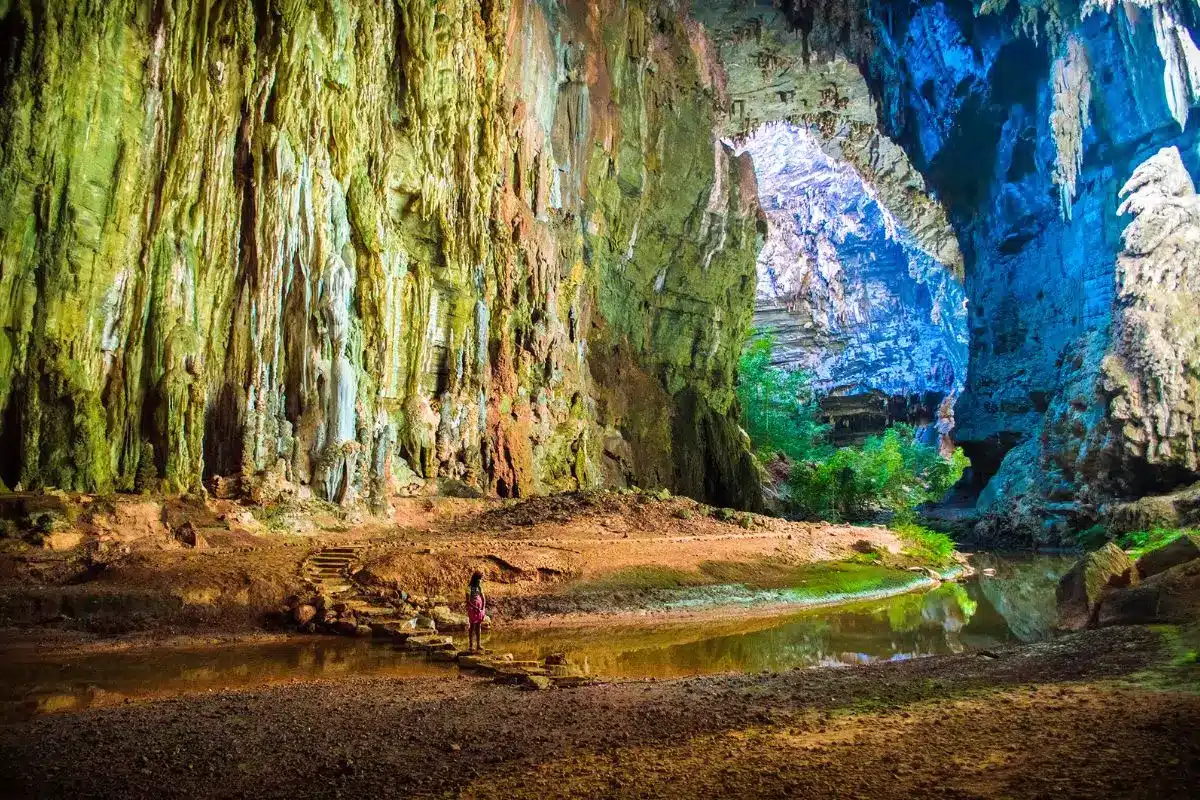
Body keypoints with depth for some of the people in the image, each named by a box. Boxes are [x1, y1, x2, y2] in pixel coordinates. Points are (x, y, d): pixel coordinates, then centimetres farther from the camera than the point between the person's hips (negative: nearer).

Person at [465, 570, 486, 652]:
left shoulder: (480, 588, 6)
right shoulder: (469, 588, -13)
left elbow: (484, 599, 7)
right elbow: (468, 601, -16)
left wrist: (483, 608, -7)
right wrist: (476, 608, -19)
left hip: (480, 609, 5)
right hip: (472, 609, -5)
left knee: (479, 626, 8)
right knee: (472, 627, -1)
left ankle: (478, 644, 15)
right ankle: (471, 646, 5)